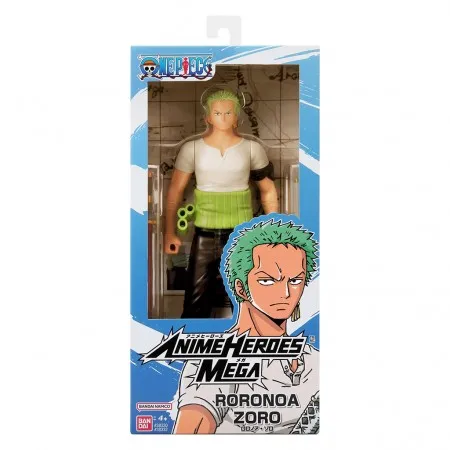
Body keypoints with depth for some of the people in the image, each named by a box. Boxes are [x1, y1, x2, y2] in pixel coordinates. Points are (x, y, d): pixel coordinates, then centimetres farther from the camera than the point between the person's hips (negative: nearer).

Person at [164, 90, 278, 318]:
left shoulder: (252, 148, 0)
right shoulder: (192, 148, -1)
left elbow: (268, 191, 7)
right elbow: (175, 190, 3)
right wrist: (169, 232, -2)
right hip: (205, 235, 0)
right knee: (196, 303, 6)